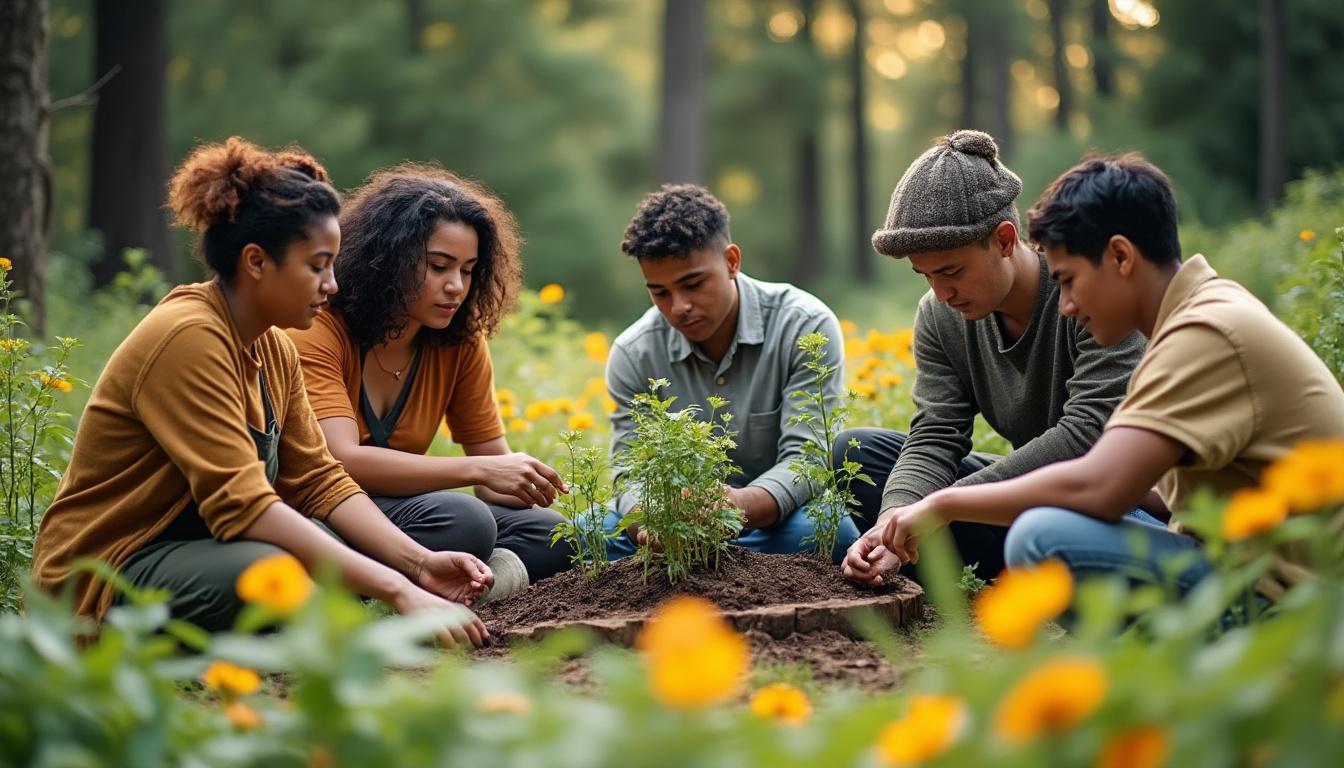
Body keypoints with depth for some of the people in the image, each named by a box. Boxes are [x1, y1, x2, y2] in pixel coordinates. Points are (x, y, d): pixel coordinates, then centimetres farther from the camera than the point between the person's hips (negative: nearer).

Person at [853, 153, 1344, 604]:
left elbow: (1097, 489, -27)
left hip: (1281, 597, -10)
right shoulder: (1211, 314, 13)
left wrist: (946, 504, -14)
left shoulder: (1208, 333, -18)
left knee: (1046, 539, -23)